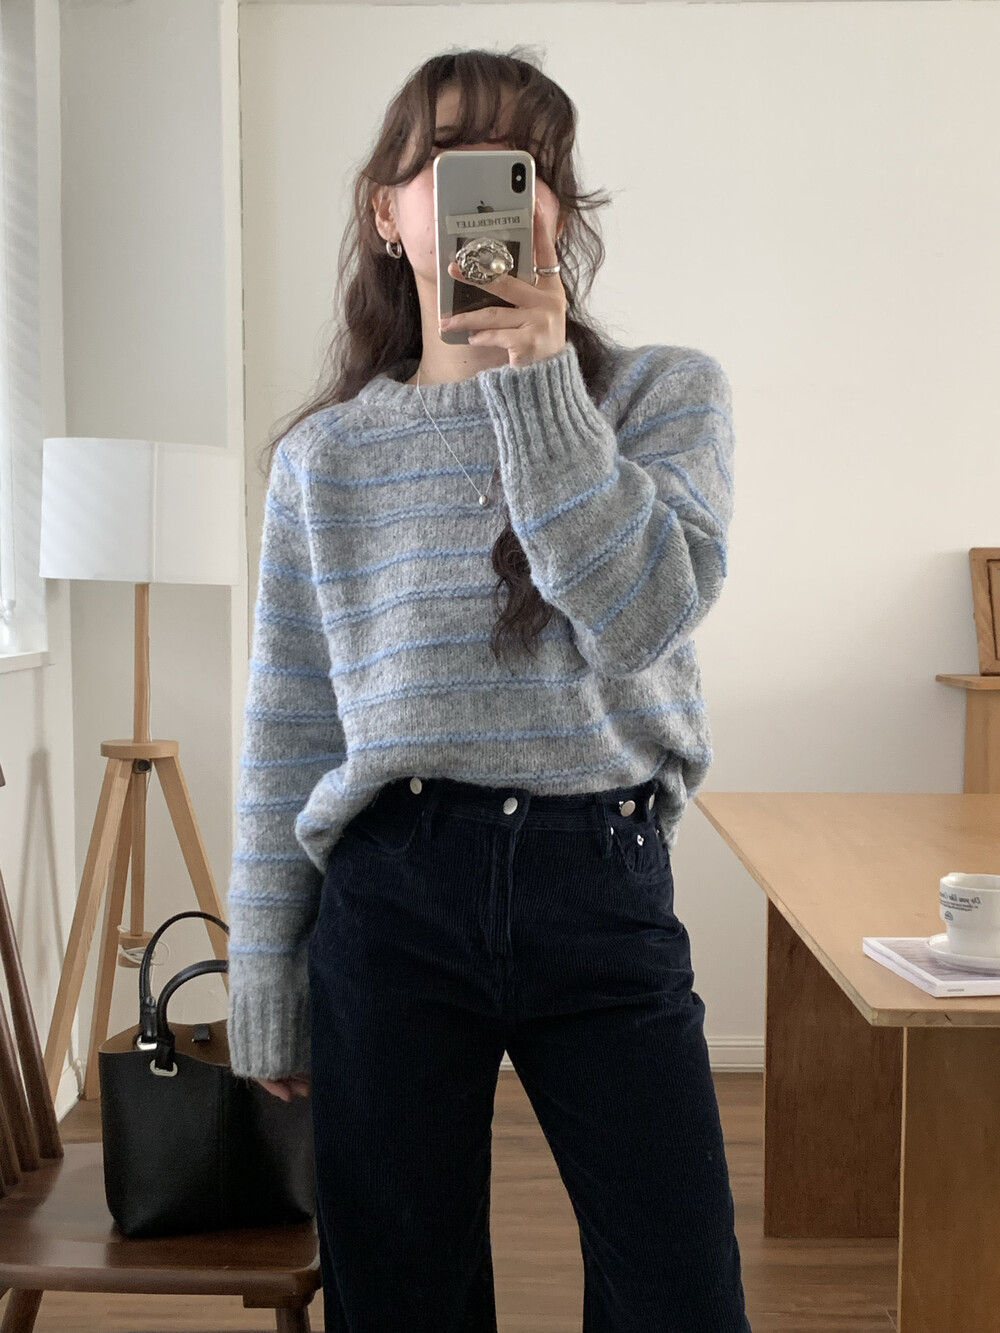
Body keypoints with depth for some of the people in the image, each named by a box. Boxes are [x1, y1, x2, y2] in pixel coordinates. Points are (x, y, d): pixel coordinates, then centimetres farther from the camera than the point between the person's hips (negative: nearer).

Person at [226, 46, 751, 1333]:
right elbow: (286, 734, 7)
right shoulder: (326, 455, 6)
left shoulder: (666, 394, 3)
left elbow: (643, 613, -14)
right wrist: (264, 995, 6)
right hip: (393, 896, 1)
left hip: (604, 886, 0)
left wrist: (538, 385, -15)